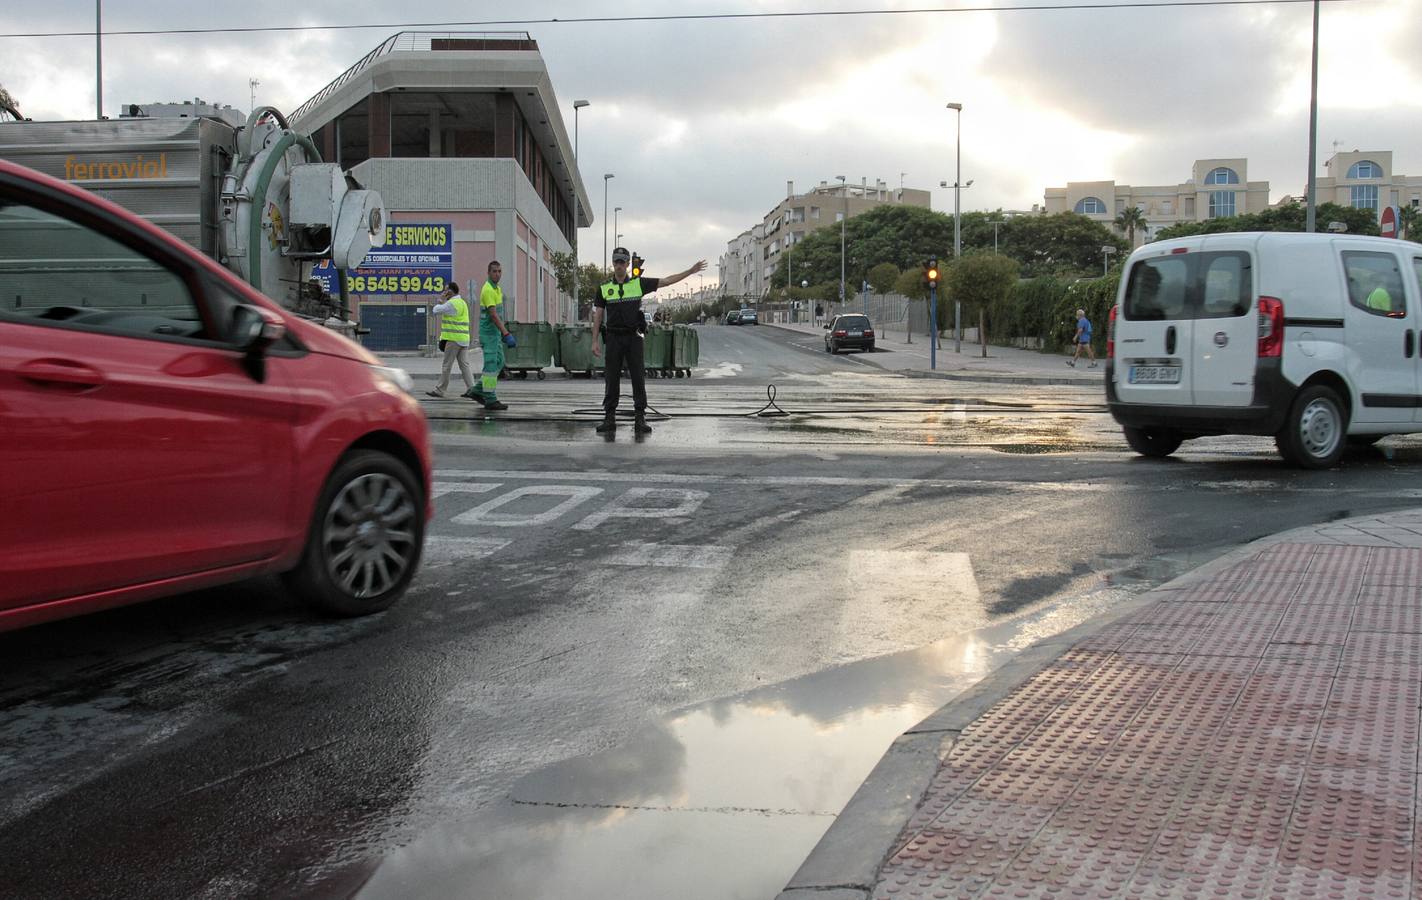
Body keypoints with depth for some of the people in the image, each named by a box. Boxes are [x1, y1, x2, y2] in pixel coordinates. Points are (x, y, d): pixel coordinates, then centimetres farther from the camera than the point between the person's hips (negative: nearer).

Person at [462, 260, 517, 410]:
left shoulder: (497, 288, 15)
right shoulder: (488, 290, -17)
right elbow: (493, 315, -25)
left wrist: (504, 333, 21)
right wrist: (507, 334, -29)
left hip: (495, 332, 10)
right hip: (488, 332, -10)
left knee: (499, 362, 13)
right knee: (491, 364, -7)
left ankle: (478, 391, 18)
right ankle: (490, 400, -3)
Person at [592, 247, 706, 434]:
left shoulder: (639, 283, 4)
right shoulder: (604, 288, 6)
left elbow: (666, 281, 6)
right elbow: (597, 315, 7)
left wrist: (691, 271, 2)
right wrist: (595, 341, 1)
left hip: (634, 337, 0)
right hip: (613, 337, 0)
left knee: (638, 378, -1)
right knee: (611, 379, 2)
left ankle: (640, 419, 3)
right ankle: (609, 419, 8)